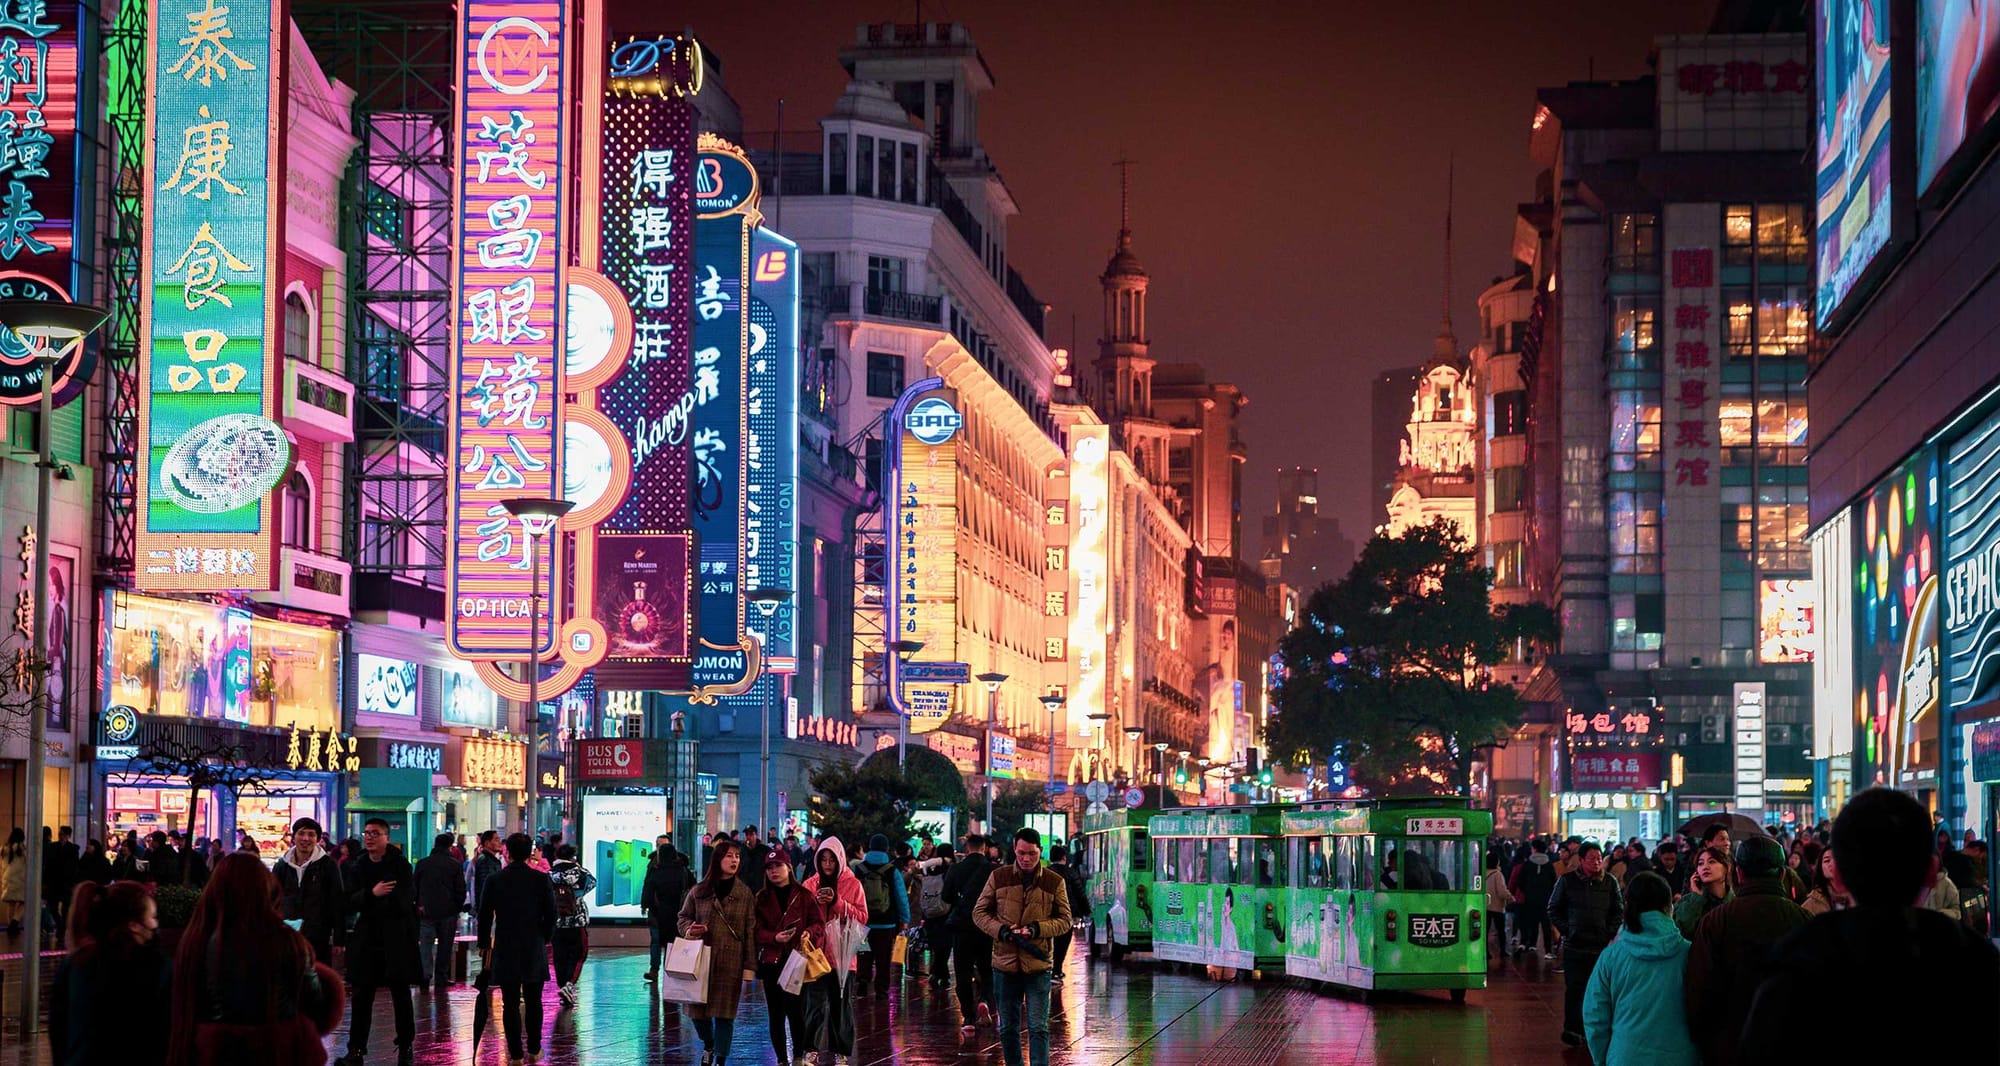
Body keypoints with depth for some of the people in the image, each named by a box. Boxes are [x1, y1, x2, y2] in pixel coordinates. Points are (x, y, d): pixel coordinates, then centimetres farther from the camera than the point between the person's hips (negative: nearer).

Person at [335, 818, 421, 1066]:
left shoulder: (400, 865, -4)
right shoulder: (360, 868, 8)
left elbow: (403, 901, -13)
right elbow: (350, 903, 0)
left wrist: (369, 905, -5)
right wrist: (372, 894, -19)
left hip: (396, 940, -4)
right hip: (367, 940, 4)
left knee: (401, 996, 5)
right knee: (361, 997, 2)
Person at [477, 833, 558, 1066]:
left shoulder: (494, 881, -5)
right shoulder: (542, 880, -5)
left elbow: (484, 916, 0)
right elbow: (551, 915, -2)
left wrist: (484, 944, 13)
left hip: (505, 950, -1)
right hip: (535, 950, 1)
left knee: (510, 1004, 2)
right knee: (534, 1003, 12)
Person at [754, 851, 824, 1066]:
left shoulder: (804, 896, 3)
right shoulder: (762, 899, 9)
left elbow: (819, 923, 2)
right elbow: (758, 930, 2)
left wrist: (809, 933, -20)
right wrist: (775, 937, -17)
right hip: (772, 961, 2)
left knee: (796, 1011, -7)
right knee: (776, 1014, 6)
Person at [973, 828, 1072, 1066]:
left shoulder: (1055, 882, 0)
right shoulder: (999, 877, 2)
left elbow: (1064, 921, 3)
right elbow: (979, 912, 7)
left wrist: (1038, 929, -15)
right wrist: (1000, 930, -11)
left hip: (1038, 965, -2)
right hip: (1004, 963, 2)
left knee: (1038, 1028, -5)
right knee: (1008, 1028, 12)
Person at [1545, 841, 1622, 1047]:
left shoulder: (1609, 882, 5)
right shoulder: (1567, 881, 1)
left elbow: (1619, 910, 13)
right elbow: (1554, 909, 9)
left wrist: (1610, 932, 3)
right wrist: (1566, 929, 0)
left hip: (1602, 945, 1)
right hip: (1575, 945, -1)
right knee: (1574, 988, -2)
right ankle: (1572, 1029, 5)